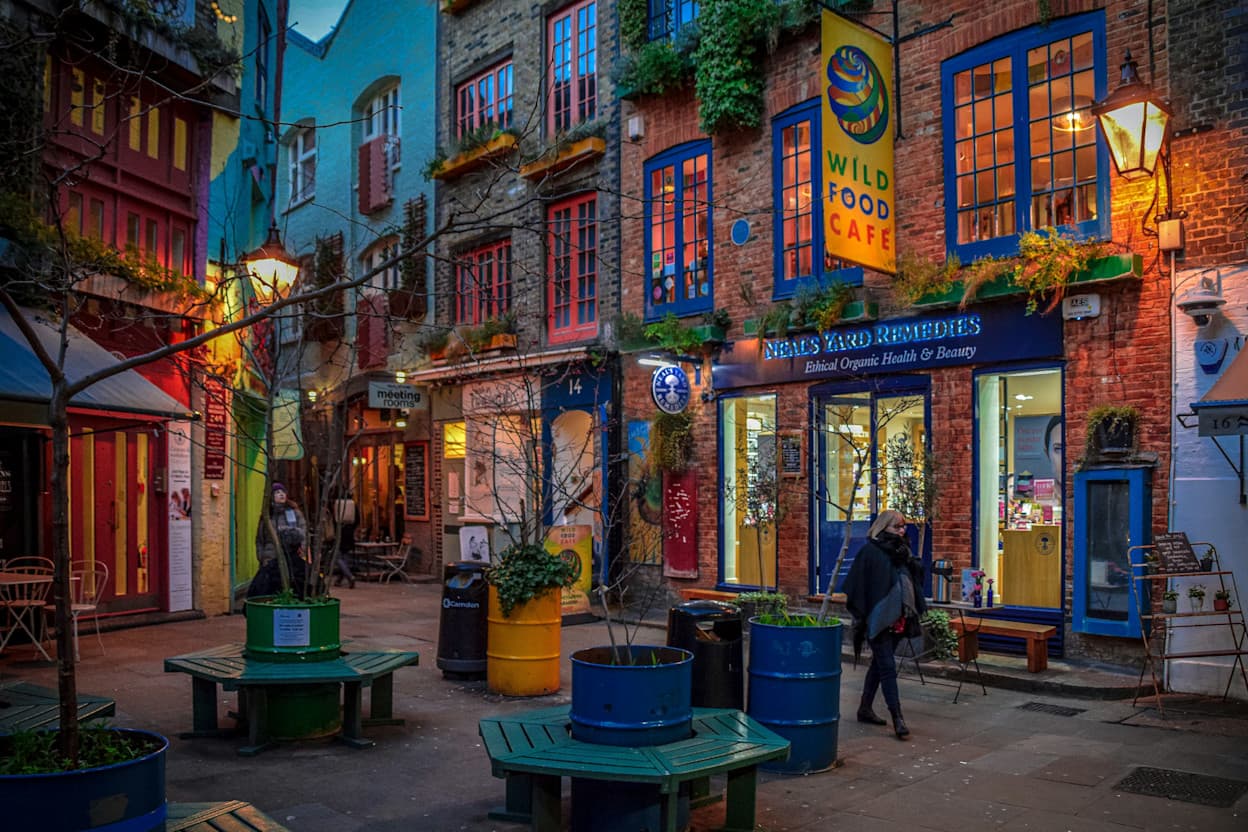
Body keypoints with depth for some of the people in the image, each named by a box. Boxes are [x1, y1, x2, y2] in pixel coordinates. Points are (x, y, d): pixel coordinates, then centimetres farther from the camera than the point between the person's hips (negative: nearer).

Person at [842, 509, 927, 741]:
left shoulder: (902, 551, 12)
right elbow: (859, 585, -12)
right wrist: (861, 616, -16)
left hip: (896, 618, 7)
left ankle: (865, 709, 25)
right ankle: (897, 718, -5)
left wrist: (913, 613, 13)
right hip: (877, 619, -7)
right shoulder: (870, 551, -9)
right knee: (887, 666, -7)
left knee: (879, 663, 14)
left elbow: (912, 583, 18)